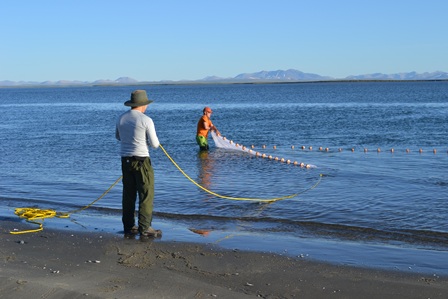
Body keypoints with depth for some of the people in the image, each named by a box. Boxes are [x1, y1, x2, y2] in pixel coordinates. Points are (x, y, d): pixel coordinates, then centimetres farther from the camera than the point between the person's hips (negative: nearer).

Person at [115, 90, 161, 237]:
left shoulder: (121, 118, 5)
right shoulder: (146, 120, -13)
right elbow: (154, 144, -9)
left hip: (125, 160, 6)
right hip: (141, 160, -6)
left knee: (129, 194, 12)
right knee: (146, 194, -1)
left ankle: (129, 226, 17)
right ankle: (144, 228, -3)